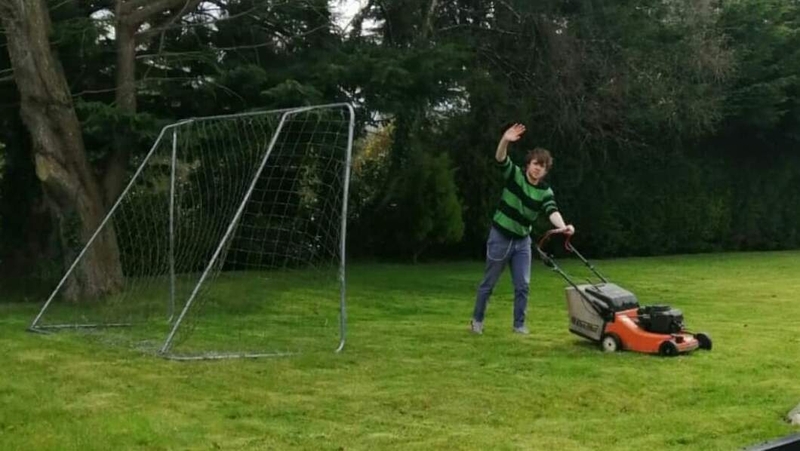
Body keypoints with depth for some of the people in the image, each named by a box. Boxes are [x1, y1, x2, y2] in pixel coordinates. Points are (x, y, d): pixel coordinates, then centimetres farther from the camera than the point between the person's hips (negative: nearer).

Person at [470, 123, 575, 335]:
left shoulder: (545, 192, -6)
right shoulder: (514, 174, -11)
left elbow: (552, 211, -22)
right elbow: (500, 158, -27)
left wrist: (563, 227, -44)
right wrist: (505, 140, -49)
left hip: (522, 240, 3)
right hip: (500, 237, -3)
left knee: (522, 285, 0)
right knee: (488, 283, 7)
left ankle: (519, 324, 13)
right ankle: (477, 320, 21)